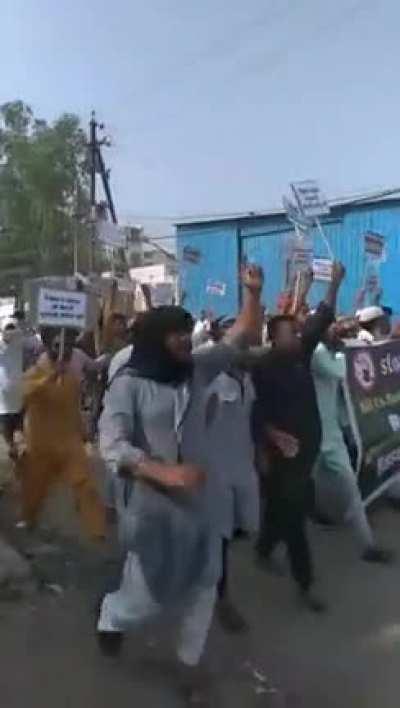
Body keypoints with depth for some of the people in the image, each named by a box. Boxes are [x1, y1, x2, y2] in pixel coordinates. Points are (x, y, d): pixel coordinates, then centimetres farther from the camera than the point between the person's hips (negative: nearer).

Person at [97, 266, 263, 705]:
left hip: (196, 500, 5)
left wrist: (253, 293, -11)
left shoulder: (197, 368, 0)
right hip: (150, 505, -5)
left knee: (202, 589, 14)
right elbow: (112, 446, -22)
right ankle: (110, 616, 44)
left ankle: (189, 666, 38)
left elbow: (242, 336, 5)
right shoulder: (128, 384, -14)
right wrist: (166, 473, -33)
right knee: (150, 594, 8)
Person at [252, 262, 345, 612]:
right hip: (282, 449, -7)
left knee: (283, 507, 22)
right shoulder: (263, 368, -13)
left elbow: (321, 322, 5)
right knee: (292, 513, 0)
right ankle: (305, 583, 11)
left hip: (308, 446, 7)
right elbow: (254, 409, -15)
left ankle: (263, 550, 44)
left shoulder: (301, 357, 5)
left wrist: (335, 284, 3)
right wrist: (272, 434, -27)